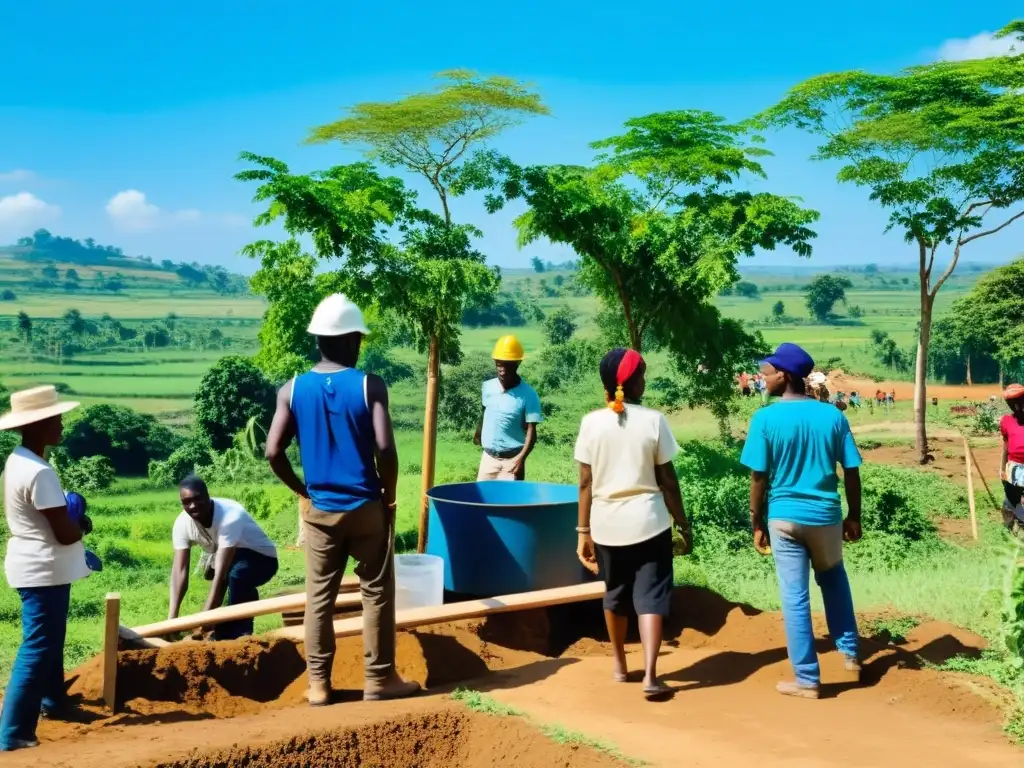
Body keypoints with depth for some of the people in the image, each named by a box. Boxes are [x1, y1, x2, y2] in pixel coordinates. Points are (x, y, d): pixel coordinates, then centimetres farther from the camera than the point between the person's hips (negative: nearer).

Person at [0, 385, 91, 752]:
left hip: (35, 567, 10)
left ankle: (53, 701, 42)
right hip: (44, 571, -10)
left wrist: (73, 522, 1)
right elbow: (65, 533, -23)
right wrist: (83, 524, -4)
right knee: (37, 649, -6)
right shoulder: (39, 472, -25)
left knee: (48, 640, 25)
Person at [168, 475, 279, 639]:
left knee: (236, 574, -33)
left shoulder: (230, 516, -36)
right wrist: (172, 616, -36)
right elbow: (179, 571, -25)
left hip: (261, 559, -8)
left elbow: (221, 572, -40)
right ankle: (223, 632, 5)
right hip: (229, 557, 8)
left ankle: (239, 634, -19)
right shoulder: (182, 523, -18)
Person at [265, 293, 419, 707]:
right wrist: (389, 495, -3)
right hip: (366, 506, -3)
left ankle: (318, 683, 15)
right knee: (377, 593, 9)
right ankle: (379, 678, 16)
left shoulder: (293, 389, -2)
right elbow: (385, 448, -18)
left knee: (319, 597, 11)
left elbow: (273, 452, -6)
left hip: (319, 510, 3)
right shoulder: (370, 386, -11)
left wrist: (304, 491, 8)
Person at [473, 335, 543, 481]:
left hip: (511, 459, -5)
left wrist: (521, 458, -26)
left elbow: (531, 430, -14)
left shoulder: (528, 395, -14)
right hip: (488, 457, 5)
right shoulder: (487, 387, 0)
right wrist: (478, 433, 29)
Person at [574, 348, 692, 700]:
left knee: (615, 595, 19)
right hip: (648, 522, -2)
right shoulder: (653, 420, -8)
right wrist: (683, 523, 6)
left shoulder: (591, 423, -5)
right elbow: (667, 480, -4)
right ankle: (650, 674, -11)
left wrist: (583, 531, 4)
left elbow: (586, 483, -3)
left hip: (607, 523, 2)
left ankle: (620, 666, 32)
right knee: (650, 597, 1)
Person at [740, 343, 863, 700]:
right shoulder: (833, 416, -2)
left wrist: (757, 524, 1)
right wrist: (854, 516, 12)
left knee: (795, 597, 4)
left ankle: (807, 680, 9)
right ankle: (850, 655, 31)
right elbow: (851, 472, 0)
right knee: (834, 580, 27)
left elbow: (759, 478, -9)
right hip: (826, 514, 3)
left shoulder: (765, 419, -11)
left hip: (784, 517, -3)